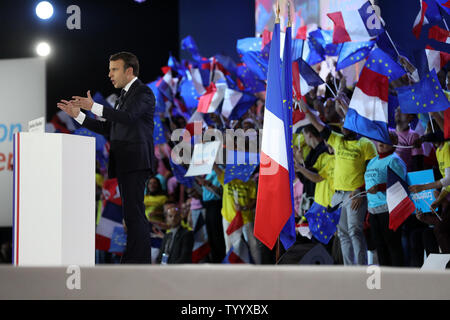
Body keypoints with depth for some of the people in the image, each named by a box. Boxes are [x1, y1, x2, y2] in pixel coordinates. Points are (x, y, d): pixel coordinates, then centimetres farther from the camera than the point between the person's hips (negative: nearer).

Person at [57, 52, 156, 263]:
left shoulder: (143, 93, -5)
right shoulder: (124, 97, 24)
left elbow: (128, 117, -24)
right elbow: (107, 129, 22)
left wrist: (94, 107, -28)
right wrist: (77, 115, 16)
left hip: (135, 162, -10)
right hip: (125, 164, 10)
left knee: (133, 212, -16)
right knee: (133, 214, 7)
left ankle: (138, 261, -19)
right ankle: (138, 262, 8)